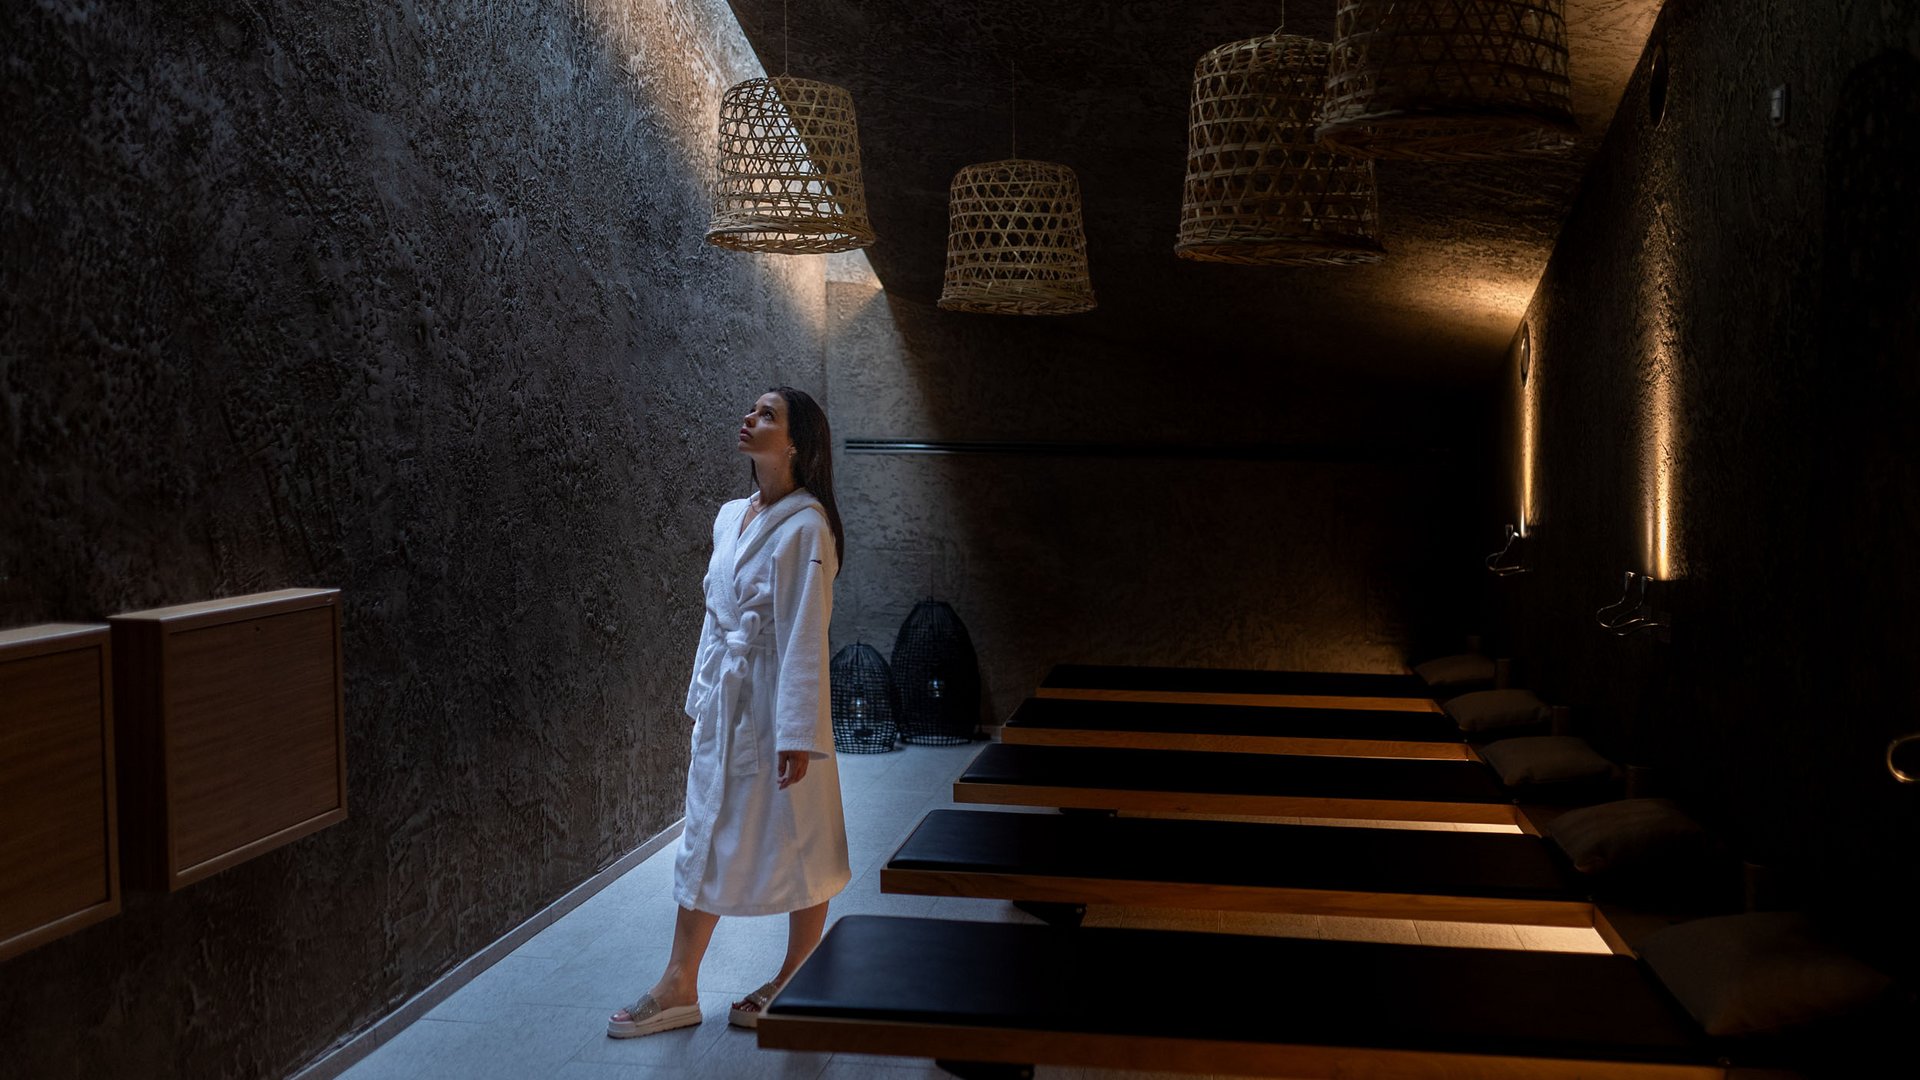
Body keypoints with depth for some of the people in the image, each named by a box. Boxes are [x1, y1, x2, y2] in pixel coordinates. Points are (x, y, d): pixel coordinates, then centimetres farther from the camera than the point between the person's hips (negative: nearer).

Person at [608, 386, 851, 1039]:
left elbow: (806, 636, -18)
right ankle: (680, 988, 20)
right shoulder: (730, 517, 8)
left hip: (777, 702, -8)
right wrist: (702, 697, 16)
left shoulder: (805, 527, -15)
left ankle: (799, 981, 23)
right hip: (721, 701, 8)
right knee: (706, 838, 12)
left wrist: (797, 734, -19)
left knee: (794, 843, 6)